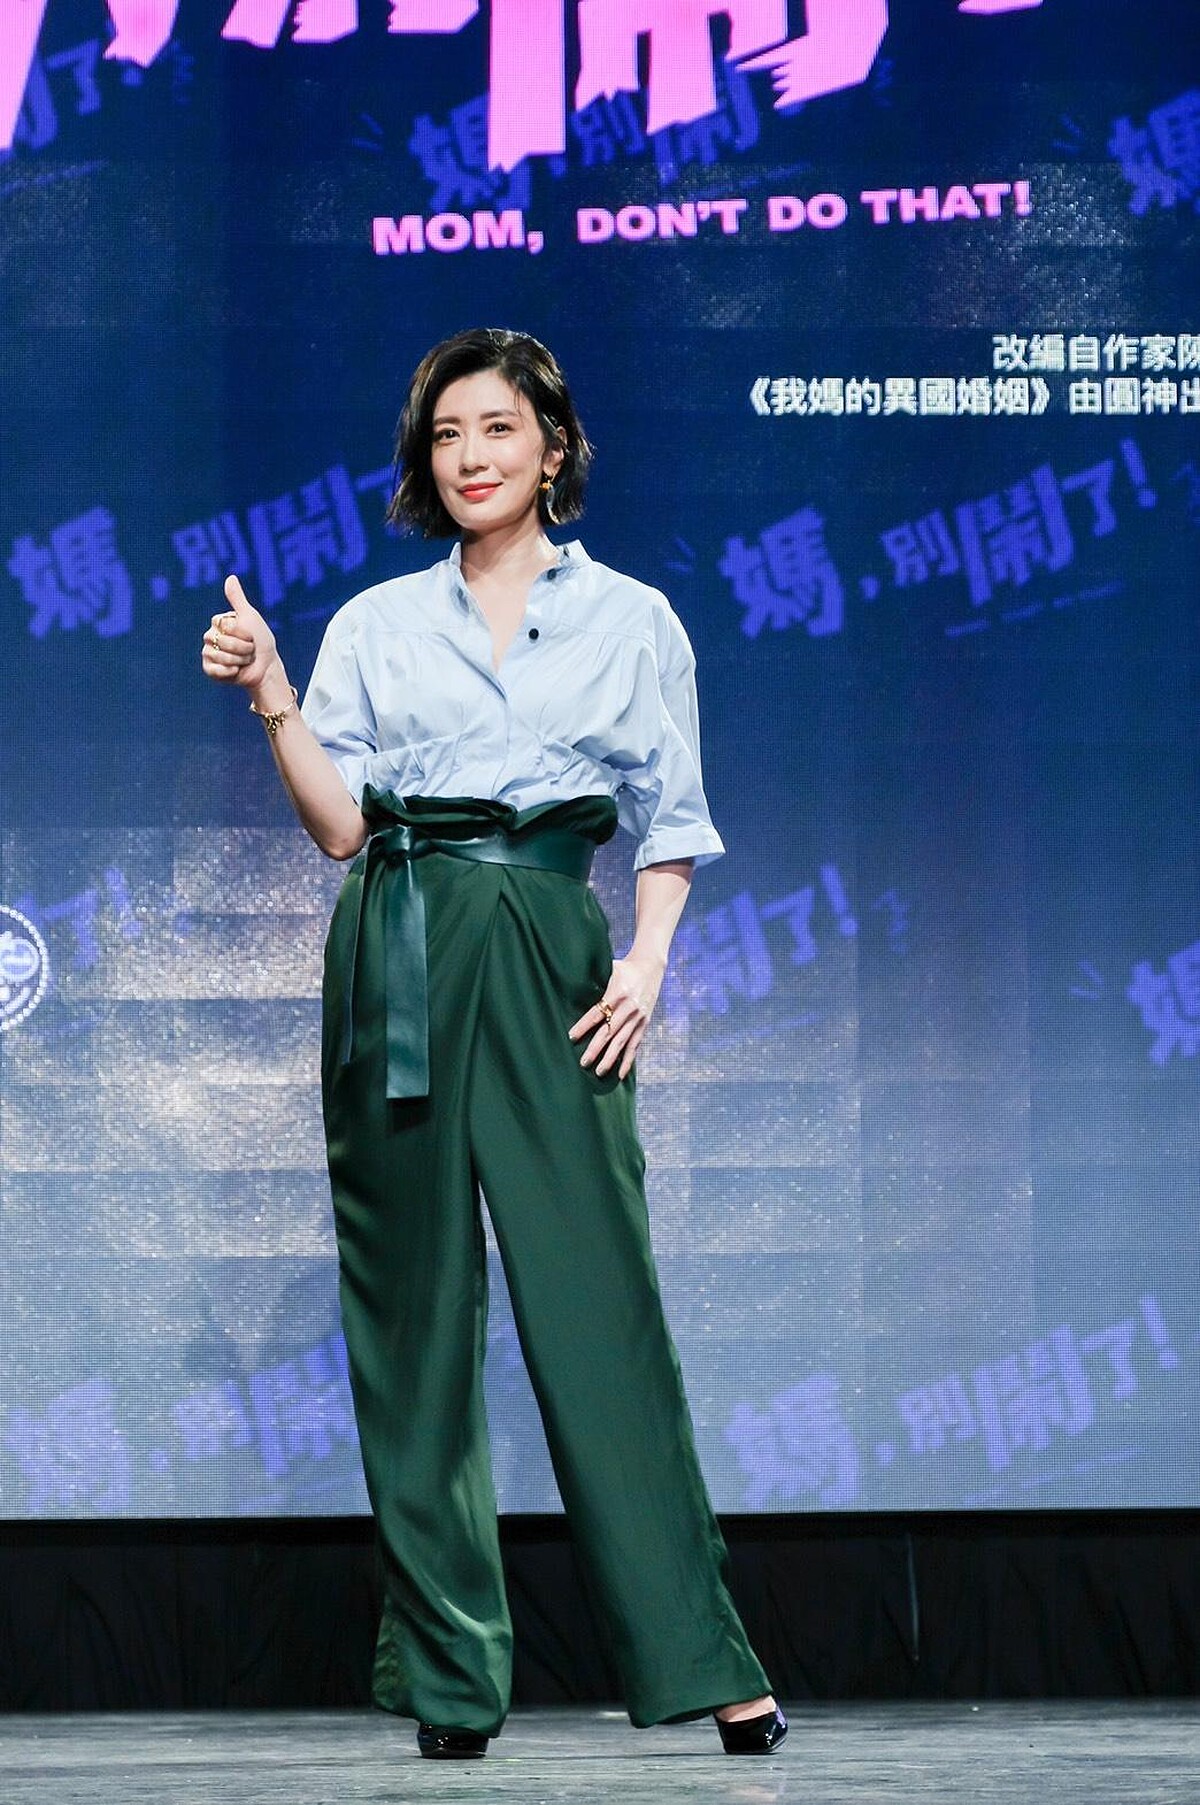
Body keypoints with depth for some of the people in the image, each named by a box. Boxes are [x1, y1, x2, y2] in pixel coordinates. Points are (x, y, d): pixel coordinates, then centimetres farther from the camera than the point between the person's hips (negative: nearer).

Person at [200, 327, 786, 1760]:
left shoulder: (630, 620, 11)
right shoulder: (376, 625, 13)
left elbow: (670, 823, 10)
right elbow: (340, 826, 6)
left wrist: (645, 965, -4)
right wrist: (271, 701, -7)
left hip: (548, 955, -2)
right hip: (398, 959, 2)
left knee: (597, 1297, -10)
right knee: (414, 1307, 0)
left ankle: (701, 1665, -9)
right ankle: (448, 1674, 6)